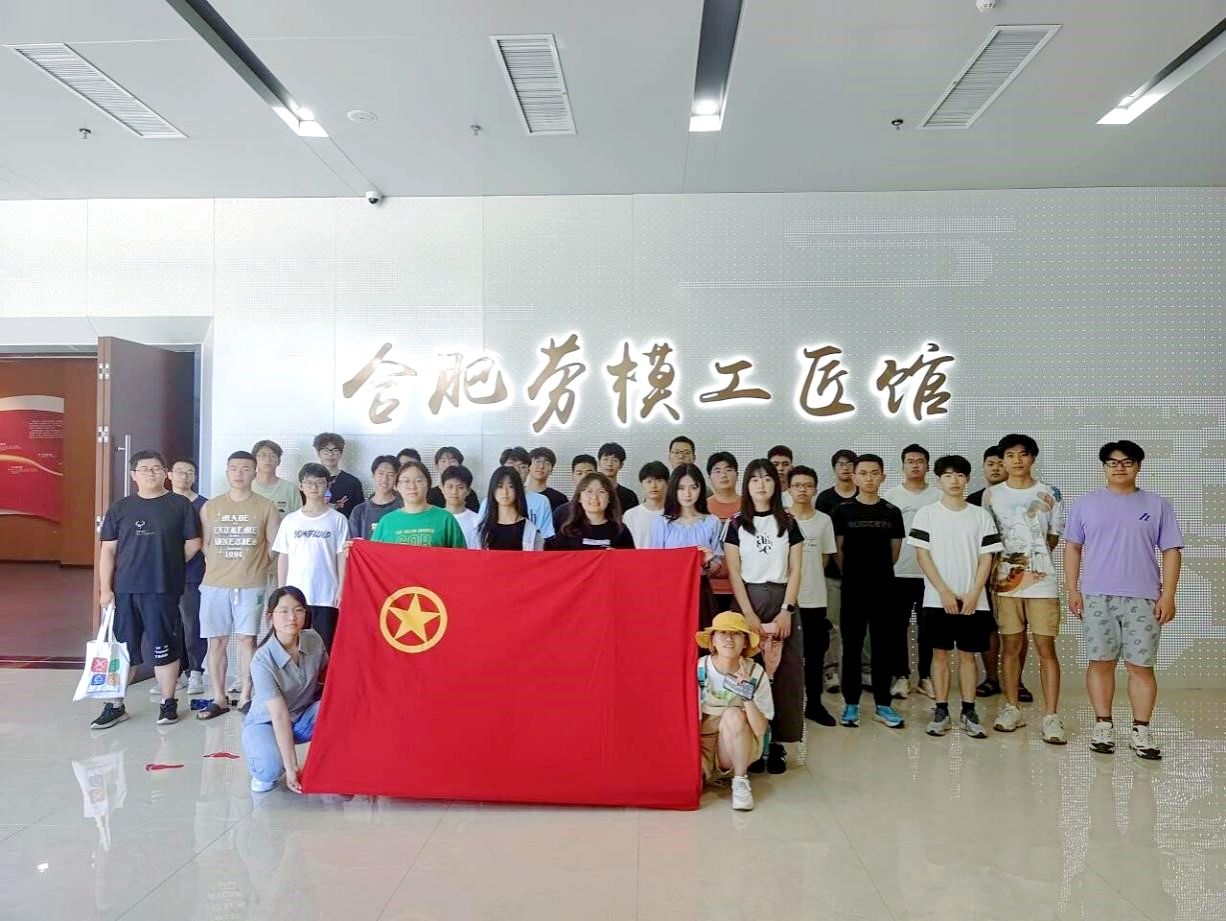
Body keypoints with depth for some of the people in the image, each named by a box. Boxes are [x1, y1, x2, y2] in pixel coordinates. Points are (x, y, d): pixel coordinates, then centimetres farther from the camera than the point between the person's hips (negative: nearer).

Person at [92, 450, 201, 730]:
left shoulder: (180, 505, 0)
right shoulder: (120, 508, 7)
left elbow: (193, 544, 3)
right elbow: (108, 550, 6)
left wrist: (168, 565, 7)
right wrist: (105, 588, 1)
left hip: (163, 590, -2)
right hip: (124, 590, 2)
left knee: (164, 648, 5)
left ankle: (168, 703, 18)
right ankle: (115, 705, 21)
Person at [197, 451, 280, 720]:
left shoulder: (266, 507, 1)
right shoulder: (210, 507, 7)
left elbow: (274, 546, 4)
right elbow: (204, 544, 10)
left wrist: (255, 567, 2)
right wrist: (220, 567, 5)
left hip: (251, 585, -2)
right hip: (214, 585, 2)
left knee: (247, 639, -1)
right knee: (216, 641, 5)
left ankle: (245, 696, 10)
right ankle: (219, 698, 15)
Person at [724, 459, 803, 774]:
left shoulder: (788, 523, 8)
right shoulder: (736, 524, 5)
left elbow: (794, 571, 4)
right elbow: (734, 573, 0)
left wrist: (786, 610, -7)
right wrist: (749, 614, -9)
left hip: (782, 601, 1)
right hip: (748, 601, -1)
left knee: (784, 672, -2)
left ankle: (776, 742, 5)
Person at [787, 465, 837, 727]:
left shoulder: (824, 520, 2)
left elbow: (824, 558, 10)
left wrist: (809, 579, 6)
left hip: (814, 598, 2)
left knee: (815, 653, 9)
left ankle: (814, 703, 20)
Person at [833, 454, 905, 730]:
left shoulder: (892, 512, 4)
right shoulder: (843, 511, -1)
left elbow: (895, 550, 11)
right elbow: (838, 550, 4)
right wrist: (853, 573, 10)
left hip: (884, 588, 1)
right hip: (852, 588, -1)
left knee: (883, 647, 6)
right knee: (851, 647, 4)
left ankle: (883, 705, 15)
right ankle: (851, 704, 12)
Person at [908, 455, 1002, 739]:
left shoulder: (981, 516, 5)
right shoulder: (926, 514, 0)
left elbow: (986, 558, 3)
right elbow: (922, 555, -4)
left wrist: (974, 594, -8)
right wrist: (944, 592, -11)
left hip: (973, 601, 1)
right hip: (937, 599, -1)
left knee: (968, 654, 7)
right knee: (940, 653, 5)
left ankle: (969, 713, 14)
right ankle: (941, 711, 12)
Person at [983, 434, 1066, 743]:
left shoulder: (1049, 494, 4)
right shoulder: (991, 495, 6)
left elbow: (1053, 537, 10)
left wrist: (1033, 560, 1)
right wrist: (997, 569, 1)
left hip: (1041, 581, -1)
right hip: (1005, 581, 1)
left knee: (1046, 647, -2)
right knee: (1010, 646, 8)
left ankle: (1051, 717, 2)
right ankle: (1012, 709, 18)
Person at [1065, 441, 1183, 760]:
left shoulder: (1157, 505, 5)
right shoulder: (1086, 504, 7)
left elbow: (1171, 552, 4)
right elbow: (1072, 547, 8)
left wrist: (1168, 596, -4)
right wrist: (1072, 590, 1)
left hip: (1143, 599, 0)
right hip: (1096, 597, 1)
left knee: (1141, 665, 2)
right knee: (1101, 662, 5)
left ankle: (1141, 731, 12)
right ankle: (1103, 725, 15)